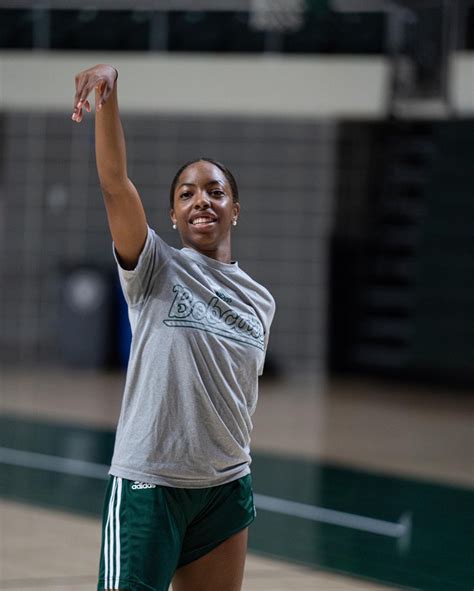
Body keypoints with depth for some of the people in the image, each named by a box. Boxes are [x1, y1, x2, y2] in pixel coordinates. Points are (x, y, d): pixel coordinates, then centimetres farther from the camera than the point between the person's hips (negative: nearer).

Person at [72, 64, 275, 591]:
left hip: (226, 488, 5)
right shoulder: (155, 268, -2)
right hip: (148, 484, -5)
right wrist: (107, 90, -30)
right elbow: (114, 181, -17)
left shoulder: (260, 303, 11)